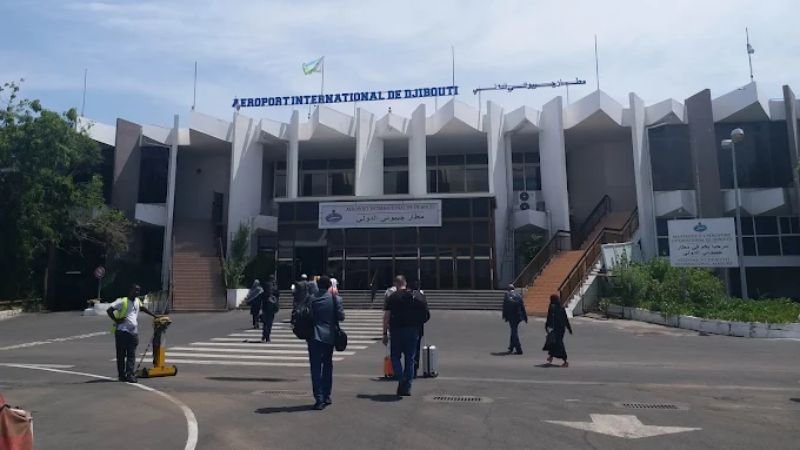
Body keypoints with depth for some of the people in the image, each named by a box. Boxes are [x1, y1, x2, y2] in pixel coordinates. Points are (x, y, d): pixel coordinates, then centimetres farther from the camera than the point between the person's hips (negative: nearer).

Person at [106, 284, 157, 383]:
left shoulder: (137, 301, 14)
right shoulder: (122, 301, -5)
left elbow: (143, 308, 34)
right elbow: (109, 310, -10)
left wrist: (154, 316, 37)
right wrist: (116, 320, -12)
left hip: (133, 332, 5)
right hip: (122, 331, -5)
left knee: (131, 355, -1)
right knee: (121, 355, 3)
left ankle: (129, 375, -3)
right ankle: (121, 375, 10)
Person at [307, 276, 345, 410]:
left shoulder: (311, 299, -5)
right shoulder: (336, 299, -5)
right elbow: (341, 317, -3)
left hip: (314, 337, -2)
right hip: (329, 336, 2)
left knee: (316, 368, 1)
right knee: (327, 366, 17)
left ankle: (319, 399, -3)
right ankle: (326, 396, 23)